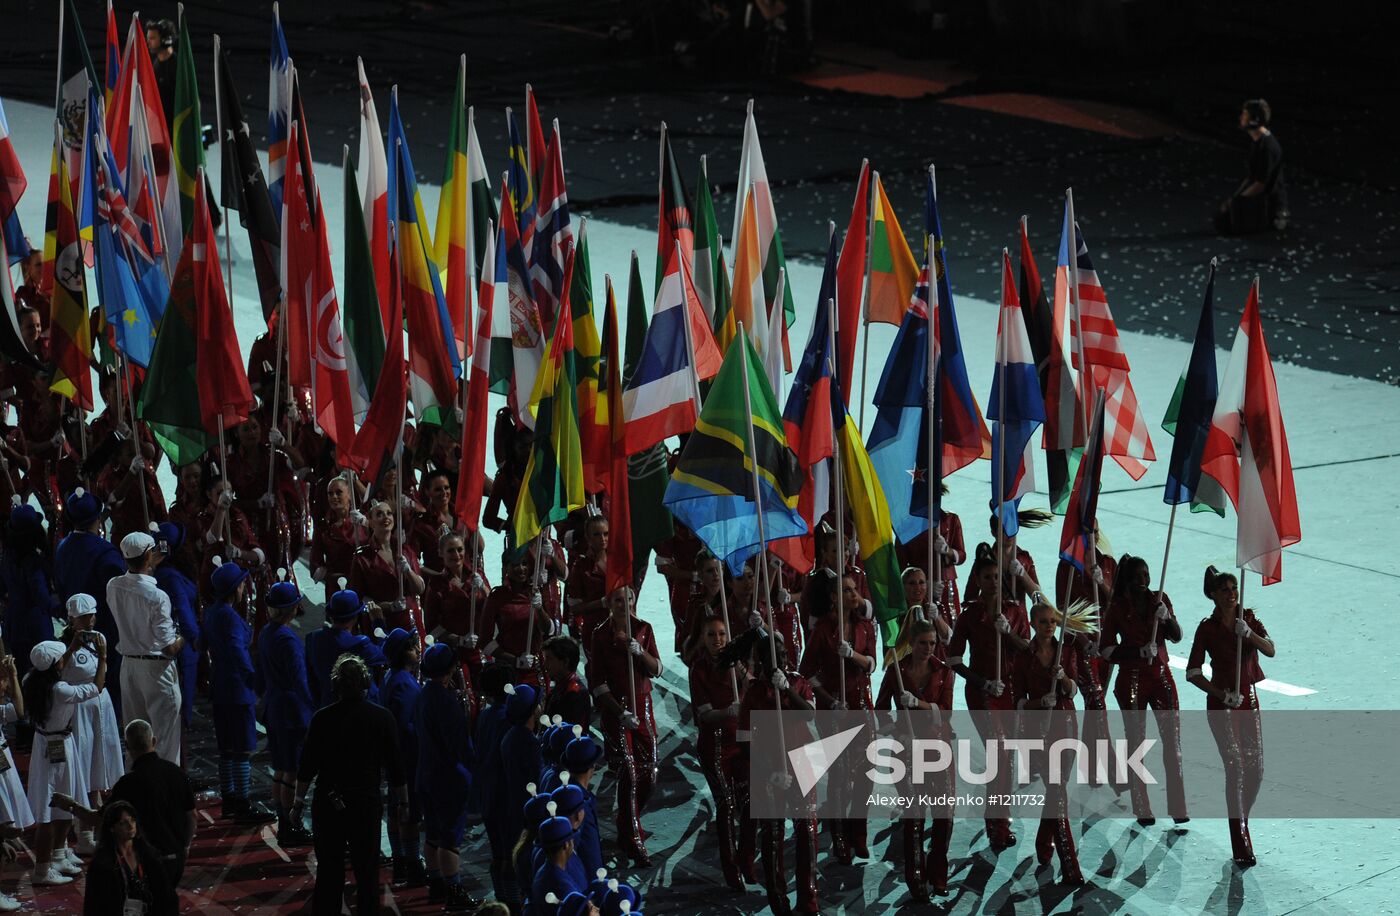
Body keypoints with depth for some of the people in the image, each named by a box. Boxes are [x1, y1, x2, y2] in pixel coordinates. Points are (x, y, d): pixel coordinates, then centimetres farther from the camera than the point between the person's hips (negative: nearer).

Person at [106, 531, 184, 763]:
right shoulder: (157, 597, -23)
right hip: (156, 667, -6)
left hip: (129, 665, 6)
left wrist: (151, 566, 30)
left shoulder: (113, 587, -5)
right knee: (165, 734, 3)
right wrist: (183, 638, 0)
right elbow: (169, 648, -20)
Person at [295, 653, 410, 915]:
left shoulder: (322, 718, -6)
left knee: (328, 872, 9)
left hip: (327, 805, 1)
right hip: (366, 805, -1)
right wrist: (403, 801, 10)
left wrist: (299, 803, 9)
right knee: (367, 874, 9)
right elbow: (395, 768, -3)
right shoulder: (381, 717, -8)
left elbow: (307, 767, -2)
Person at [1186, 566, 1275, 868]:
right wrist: (1222, 694, -16)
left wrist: (1249, 634, -28)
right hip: (1221, 704, -4)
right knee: (1235, 767, -14)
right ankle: (1241, 846, -15)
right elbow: (1192, 672, -7)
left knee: (1256, 769, 4)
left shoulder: (1249, 619, 4)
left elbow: (1270, 650, -11)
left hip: (1248, 698, 5)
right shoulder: (1207, 628, -6)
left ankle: (1241, 823, 27)